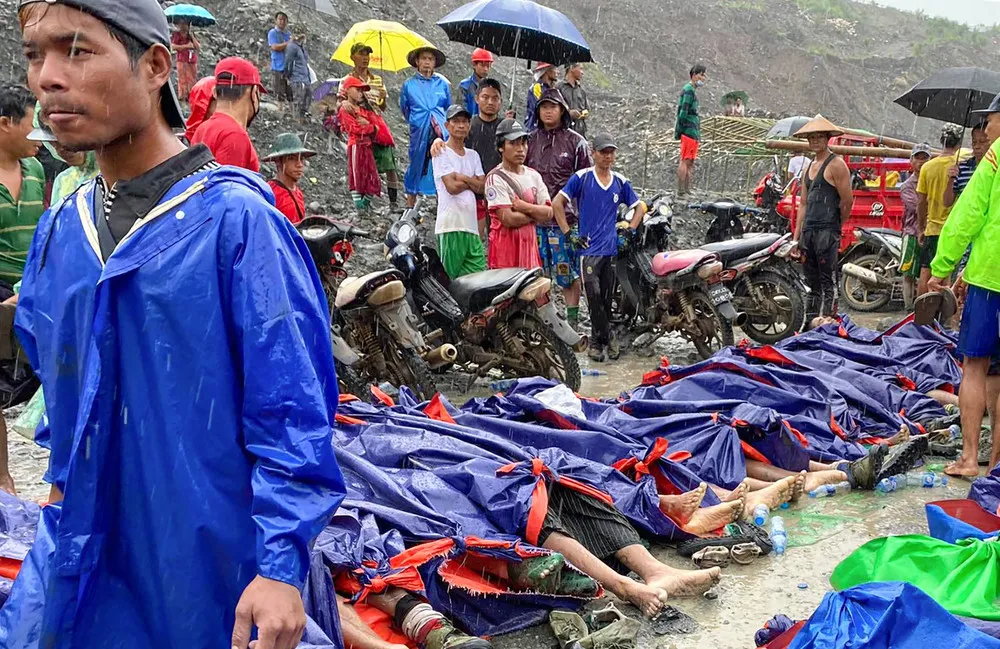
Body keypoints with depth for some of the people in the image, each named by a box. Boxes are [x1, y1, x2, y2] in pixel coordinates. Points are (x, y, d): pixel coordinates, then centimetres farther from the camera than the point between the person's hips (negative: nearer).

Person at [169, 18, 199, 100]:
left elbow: (198, 47, 6)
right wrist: (186, 46, -10)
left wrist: (192, 36, 0)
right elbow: (173, 47, -8)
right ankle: (183, 97, -9)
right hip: (182, 61, -4)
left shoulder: (191, 35, 18)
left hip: (193, 61, 4)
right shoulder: (176, 34, 5)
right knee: (183, 80, -9)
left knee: (193, 80, 0)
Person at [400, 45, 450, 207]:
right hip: (418, 133, -1)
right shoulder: (409, 84, 4)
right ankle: (410, 205, 11)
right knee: (416, 165, 3)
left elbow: (449, 107, 19)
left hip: (441, 132, 1)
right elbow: (404, 109, 18)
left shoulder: (443, 83, 6)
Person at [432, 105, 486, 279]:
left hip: (471, 224, 6)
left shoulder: (473, 155, 19)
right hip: (451, 225, -6)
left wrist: (462, 177, -4)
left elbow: (482, 187, 8)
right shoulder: (442, 153, 0)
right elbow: (451, 186, -11)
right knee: (450, 277, -6)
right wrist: (472, 181, 4)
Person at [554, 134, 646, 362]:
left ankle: (597, 341, 19)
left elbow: (639, 207, 22)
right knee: (594, 296, -10)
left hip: (611, 248, 4)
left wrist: (630, 231, 9)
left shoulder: (620, 181, 10)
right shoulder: (581, 178, -1)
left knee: (606, 298, 7)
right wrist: (568, 233, -7)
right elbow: (557, 202, -3)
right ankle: (609, 338, 4)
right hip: (588, 248, -4)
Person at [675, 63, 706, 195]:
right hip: (689, 131, -10)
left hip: (694, 133, 10)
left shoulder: (692, 90, 21)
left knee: (691, 162, 9)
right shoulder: (688, 90, -11)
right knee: (685, 161, -11)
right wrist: (679, 131, -17)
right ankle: (681, 191, -12)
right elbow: (683, 113, -16)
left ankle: (687, 190, 12)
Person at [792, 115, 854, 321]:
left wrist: (837, 224, 4)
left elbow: (847, 200, -9)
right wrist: (796, 236, 15)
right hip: (808, 231, 8)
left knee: (828, 283, -7)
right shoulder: (809, 167, 20)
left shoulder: (836, 165, -6)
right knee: (813, 283, 12)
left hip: (827, 231, -8)